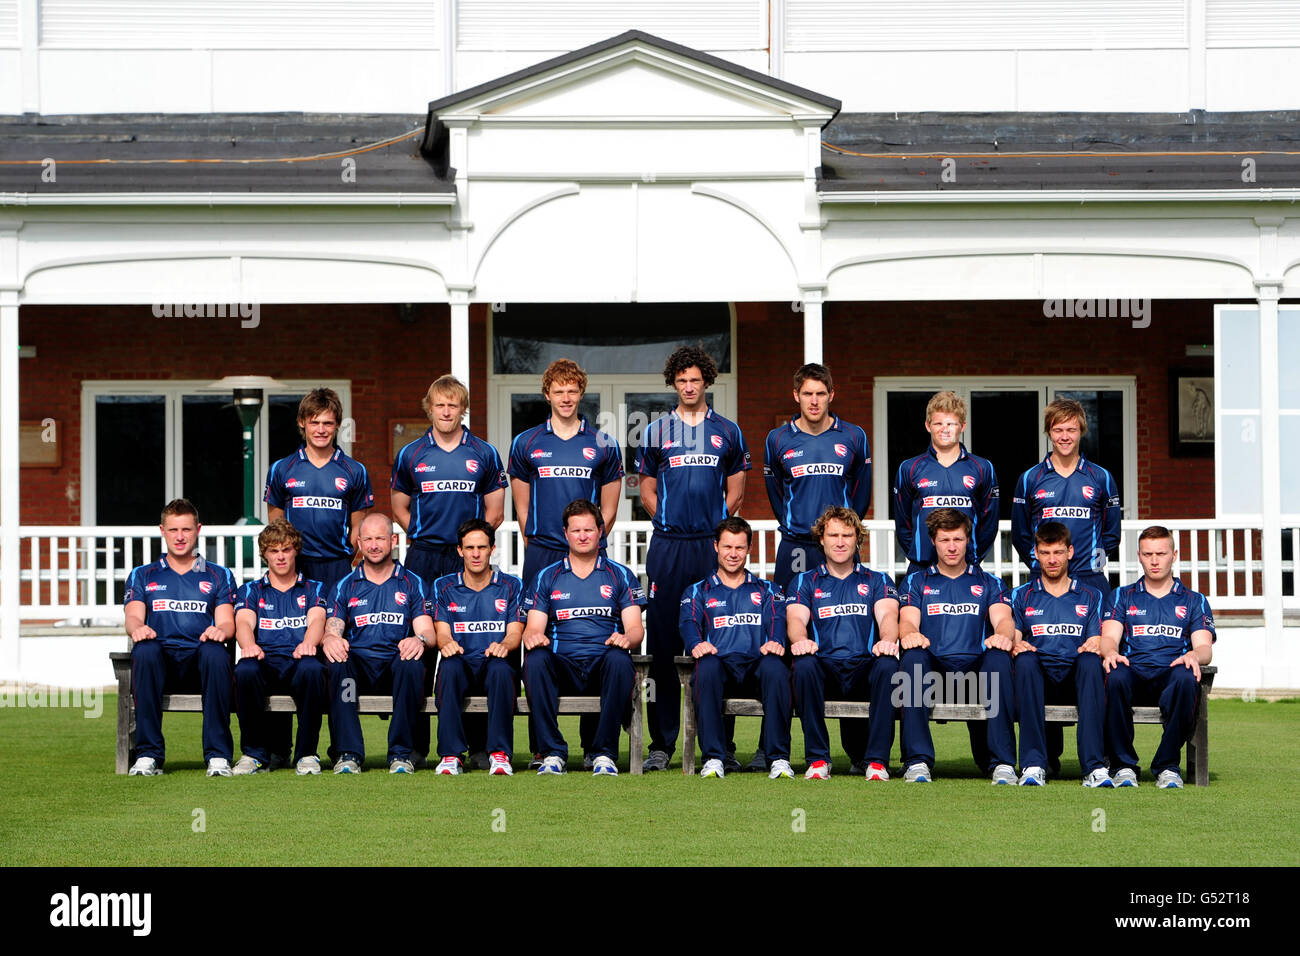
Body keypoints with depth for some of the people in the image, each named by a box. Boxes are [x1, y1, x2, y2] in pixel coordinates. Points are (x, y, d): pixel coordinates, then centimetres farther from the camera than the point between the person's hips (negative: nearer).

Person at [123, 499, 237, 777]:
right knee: (144, 650, -36)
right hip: (161, 662, 0)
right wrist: (138, 628, -20)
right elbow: (133, 617, 7)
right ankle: (148, 755, -36)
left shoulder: (218, 576, 23)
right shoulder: (143, 576, 24)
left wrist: (219, 631, -18)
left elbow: (227, 623, 8)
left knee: (215, 652, -37)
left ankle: (218, 755, -36)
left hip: (200, 663, 0)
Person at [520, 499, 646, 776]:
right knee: (536, 659, -33)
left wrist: (626, 638, -19)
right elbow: (533, 628, 9)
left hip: (603, 669, -1)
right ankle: (552, 753, -30)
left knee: (619, 658, -36)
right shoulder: (546, 577, 17)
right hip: (563, 667, 1)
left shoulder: (620, 576, 15)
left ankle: (604, 753, -31)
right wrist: (533, 637, -17)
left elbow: (636, 628, 6)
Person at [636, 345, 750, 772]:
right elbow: (648, 491, 14)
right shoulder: (656, 432, 11)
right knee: (662, 641, -3)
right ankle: (662, 741, 0)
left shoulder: (727, 432, 11)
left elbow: (735, 492, 13)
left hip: (713, 545, 0)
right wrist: (671, 522, 3)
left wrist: (715, 525, 3)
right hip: (667, 545, 0)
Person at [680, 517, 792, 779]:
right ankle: (713, 757, -36)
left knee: (774, 667, -36)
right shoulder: (699, 591, 24)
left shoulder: (765, 590, 27)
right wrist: (697, 644, -21)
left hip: (756, 668, 0)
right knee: (707, 666, -37)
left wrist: (775, 642, -19)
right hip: (721, 666, 0)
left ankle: (779, 757, -34)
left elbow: (777, 621, 7)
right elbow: (688, 623, 4)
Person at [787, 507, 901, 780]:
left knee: (887, 665, -35)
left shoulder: (877, 581, 21)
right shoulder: (805, 582, 20)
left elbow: (887, 615, 1)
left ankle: (877, 760, -33)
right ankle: (817, 759, -30)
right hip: (825, 669, 0)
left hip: (864, 670, 0)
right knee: (804, 664, -35)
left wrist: (887, 640, -25)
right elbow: (796, 618, 2)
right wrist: (801, 640, -25)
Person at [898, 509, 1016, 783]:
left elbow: (1003, 619, 5)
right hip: (933, 668, 0)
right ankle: (917, 761, -39)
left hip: (975, 668, 0)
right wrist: (909, 634, -23)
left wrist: (1003, 635, -23)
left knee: (999, 657, -33)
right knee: (912, 656, -35)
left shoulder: (987, 583, 23)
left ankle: (1002, 763, -37)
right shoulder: (917, 582, 22)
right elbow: (908, 620, 5)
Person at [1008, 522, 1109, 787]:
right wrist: (1016, 646, -16)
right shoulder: (1022, 596, 20)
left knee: (1091, 661, -35)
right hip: (1037, 678, 0)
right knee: (1025, 659, -35)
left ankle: (1093, 767, -44)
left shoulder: (1090, 597, 21)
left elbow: (1097, 644, 12)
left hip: (1075, 680, 0)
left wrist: (1093, 648, -12)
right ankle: (1033, 765, -43)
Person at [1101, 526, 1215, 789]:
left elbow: (1204, 647, 8)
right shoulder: (1123, 597, 23)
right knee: (1116, 676, -37)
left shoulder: (1193, 601, 22)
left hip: (1170, 674, 0)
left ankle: (1167, 766, -29)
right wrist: (1110, 652, -19)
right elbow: (1109, 636, 7)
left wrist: (1194, 655, -18)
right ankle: (1123, 765, -27)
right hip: (1134, 672, 0)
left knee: (1185, 678, -38)